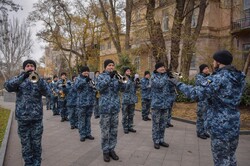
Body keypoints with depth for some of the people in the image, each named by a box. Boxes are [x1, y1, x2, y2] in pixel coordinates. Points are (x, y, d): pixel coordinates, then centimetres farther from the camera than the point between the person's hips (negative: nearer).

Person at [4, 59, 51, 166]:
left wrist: (38, 81, -32)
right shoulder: (19, 79, 5)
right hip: (22, 117, 0)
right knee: (26, 144, 9)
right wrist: (23, 76, -30)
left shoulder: (39, 79, 5)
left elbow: (47, 93, -13)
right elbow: (8, 87, -16)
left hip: (37, 117, 0)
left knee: (36, 143, 9)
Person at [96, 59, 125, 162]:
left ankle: (111, 149, 23)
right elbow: (99, 87, -18)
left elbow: (121, 89, 0)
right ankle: (105, 151, 16)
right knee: (105, 131, 3)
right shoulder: (101, 76, 1)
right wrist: (109, 77, -24)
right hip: (105, 107, -4)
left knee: (114, 130, 10)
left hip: (115, 107, 4)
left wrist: (120, 81, -20)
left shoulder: (116, 76, 11)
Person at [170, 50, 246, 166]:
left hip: (220, 126, -7)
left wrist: (178, 84, -14)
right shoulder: (240, 77, 5)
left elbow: (197, 94, -25)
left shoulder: (218, 78, -19)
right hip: (234, 125, 7)